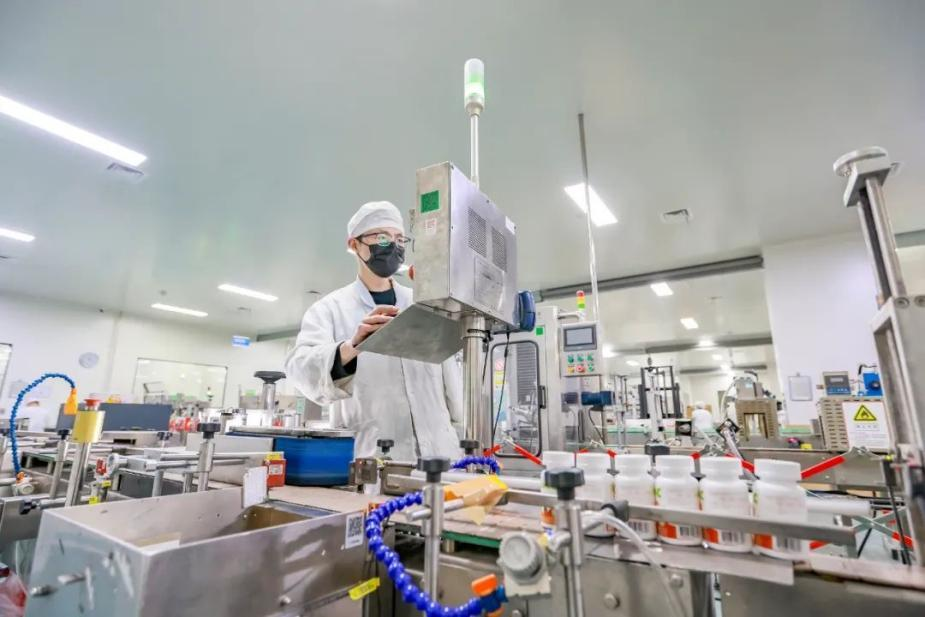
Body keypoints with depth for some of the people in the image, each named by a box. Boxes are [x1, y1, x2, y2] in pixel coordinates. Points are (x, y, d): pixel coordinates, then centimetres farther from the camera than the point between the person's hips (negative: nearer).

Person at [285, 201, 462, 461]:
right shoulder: (329, 308, 1)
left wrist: (464, 435, 12)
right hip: (370, 457, -2)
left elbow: (448, 372, 13)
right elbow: (301, 365, -17)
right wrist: (351, 348, -37)